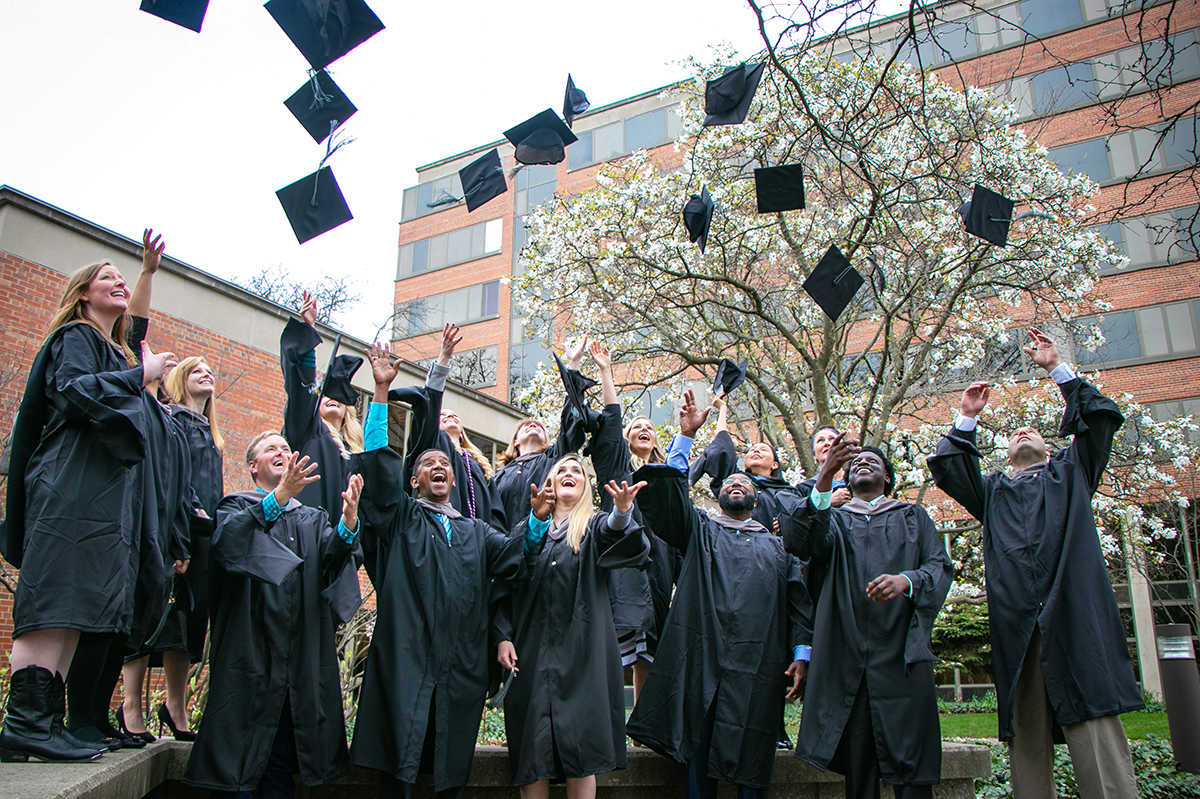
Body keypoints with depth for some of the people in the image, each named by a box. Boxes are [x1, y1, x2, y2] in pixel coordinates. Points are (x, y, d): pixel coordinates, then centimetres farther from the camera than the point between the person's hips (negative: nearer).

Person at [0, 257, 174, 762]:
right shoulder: (75, 337, 4)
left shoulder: (117, 353, 29)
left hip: (104, 492, 9)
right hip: (71, 486, -9)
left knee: (76, 608, 1)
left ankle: (45, 721, 0)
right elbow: (70, 389, -13)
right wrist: (139, 376, -7)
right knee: (57, 600, -16)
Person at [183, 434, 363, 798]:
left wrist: (348, 521, -23)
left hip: (299, 656, 4)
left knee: (281, 769, 7)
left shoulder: (314, 519, 20)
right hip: (248, 653, -3)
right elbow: (226, 540, -17)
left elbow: (330, 557, -1)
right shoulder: (237, 506, 8)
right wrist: (279, 496, -30)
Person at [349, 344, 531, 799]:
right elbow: (379, 465, -1)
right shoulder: (400, 518, 12)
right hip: (407, 662, -3)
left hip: (460, 670, 3)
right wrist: (381, 390, -9)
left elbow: (518, 559, 7)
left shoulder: (477, 533, 21)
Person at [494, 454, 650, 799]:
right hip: (532, 652, 2)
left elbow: (611, 532, -16)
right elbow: (505, 585, 11)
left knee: (580, 751, -4)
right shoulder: (527, 530, 16)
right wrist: (503, 635, -4)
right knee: (532, 749, 0)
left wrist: (621, 512, -39)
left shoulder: (595, 526, 10)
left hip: (581, 652, -2)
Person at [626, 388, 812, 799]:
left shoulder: (777, 546, 19)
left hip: (758, 666, 1)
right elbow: (669, 494, 1)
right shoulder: (699, 530, 16)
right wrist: (686, 434, -5)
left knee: (752, 765, 2)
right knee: (699, 753, 1)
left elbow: (798, 600, 12)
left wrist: (801, 653, -1)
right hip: (703, 661, -1)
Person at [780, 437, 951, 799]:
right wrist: (823, 480, -20)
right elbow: (801, 542, -5)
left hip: (902, 654, 0)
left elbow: (939, 566, 5)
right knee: (857, 768, 2)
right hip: (847, 657, 1)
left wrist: (906, 580, -19)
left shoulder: (913, 518, 19)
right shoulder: (834, 520, 18)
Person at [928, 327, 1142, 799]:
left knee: (1096, 736, -11)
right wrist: (967, 420, 16)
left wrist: (1058, 369, 11)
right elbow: (946, 468, 19)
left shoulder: (1070, 470, 25)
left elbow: (1100, 419, 15)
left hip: (1073, 617, -2)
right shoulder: (993, 490, 28)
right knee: (1026, 738, -2)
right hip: (1016, 628, 2)